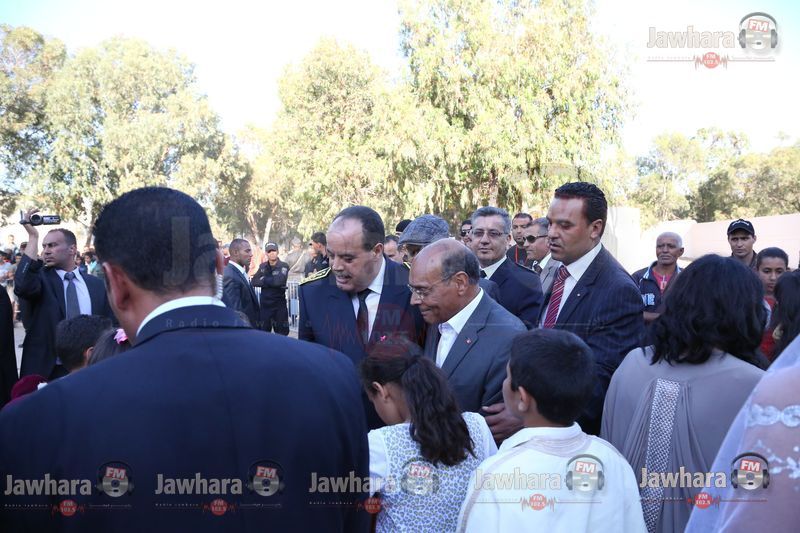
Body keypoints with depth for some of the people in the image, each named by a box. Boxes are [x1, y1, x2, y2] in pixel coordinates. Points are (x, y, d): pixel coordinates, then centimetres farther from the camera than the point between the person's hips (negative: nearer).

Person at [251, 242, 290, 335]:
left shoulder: (283, 266, -6)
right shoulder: (262, 266, 8)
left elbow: (279, 281, -22)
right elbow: (254, 282, -3)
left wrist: (264, 280, -9)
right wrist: (272, 282, -14)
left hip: (279, 304, -4)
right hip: (264, 304, 4)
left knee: (281, 334, 4)